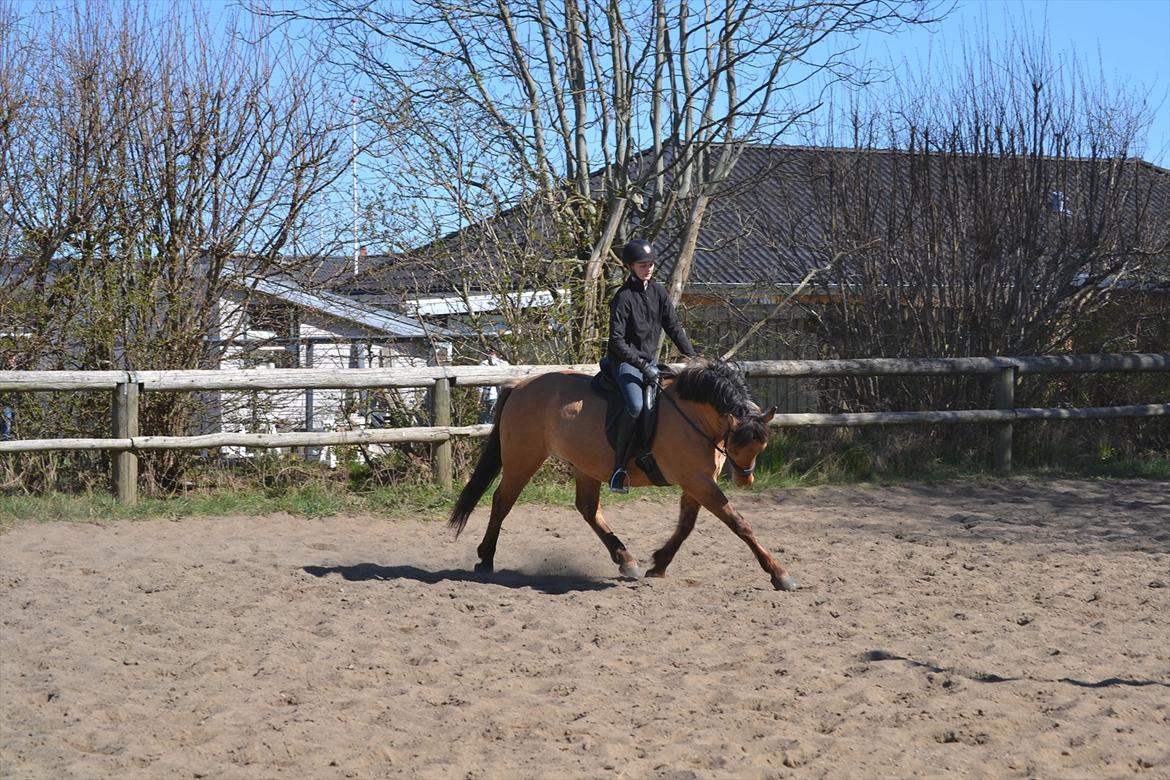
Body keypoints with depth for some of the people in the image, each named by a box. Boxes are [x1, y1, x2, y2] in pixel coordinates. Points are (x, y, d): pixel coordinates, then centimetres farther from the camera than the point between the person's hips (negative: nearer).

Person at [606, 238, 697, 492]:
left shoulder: (658, 291, 7)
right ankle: (619, 467, -24)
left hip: (650, 361, 8)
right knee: (636, 406, -30)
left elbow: (673, 326, 9)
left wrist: (692, 357, 0)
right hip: (624, 361, -8)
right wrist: (641, 365, -23)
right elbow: (617, 341, -17)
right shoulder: (624, 297, -13)